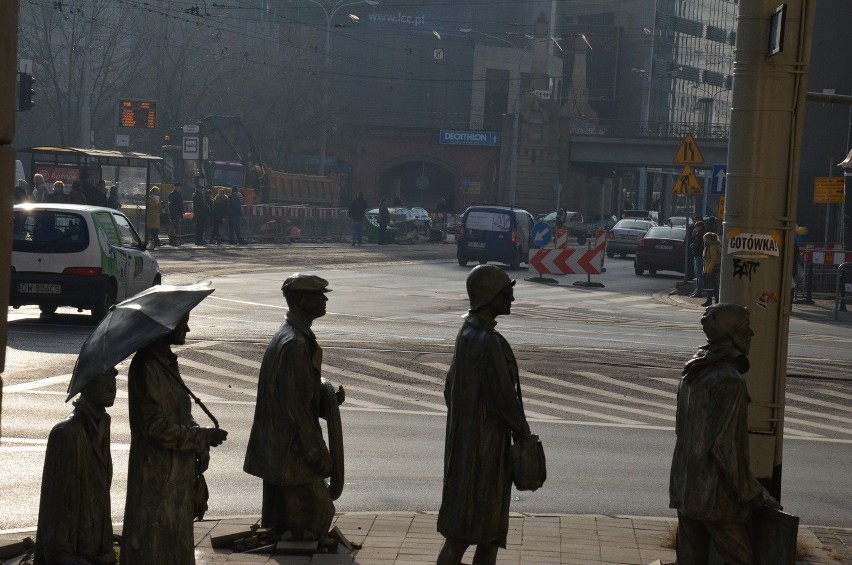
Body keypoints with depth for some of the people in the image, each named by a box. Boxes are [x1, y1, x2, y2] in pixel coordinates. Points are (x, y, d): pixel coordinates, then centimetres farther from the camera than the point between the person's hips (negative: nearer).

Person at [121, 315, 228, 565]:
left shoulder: (167, 362, 10)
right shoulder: (147, 367, -19)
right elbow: (157, 428, -22)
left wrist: (200, 449, 3)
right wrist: (203, 437, -14)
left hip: (177, 472, 9)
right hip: (157, 476, -9)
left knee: (176, 545, 16)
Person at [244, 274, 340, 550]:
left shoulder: (288, 337, 11)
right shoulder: (295, 344, -22)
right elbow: (296, 406, -22)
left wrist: (327, 399, 7)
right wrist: (317, 452, -18)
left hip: (278, 448, 11)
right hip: (292, 449, -11)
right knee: (318, 510, -4)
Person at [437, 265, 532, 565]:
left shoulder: (467, 334, 7)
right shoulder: (489, 343, -22)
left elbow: (451, 388, 15)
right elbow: (504, 398, -19)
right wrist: (522, 430, -4)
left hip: (464, 438, 10)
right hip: (485, 442, -10)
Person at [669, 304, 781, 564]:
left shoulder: (692, 373, 10)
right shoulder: (730, 381, -19)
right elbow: (726, 445, -22)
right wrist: (752, 492, -13)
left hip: (684, 490, 9)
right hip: (715, 494, -9)